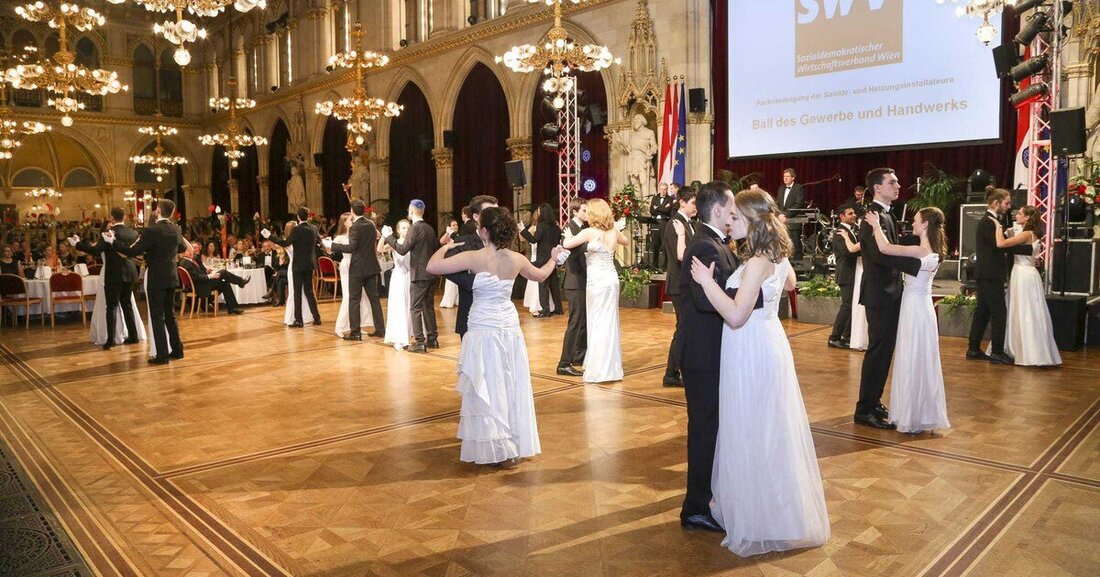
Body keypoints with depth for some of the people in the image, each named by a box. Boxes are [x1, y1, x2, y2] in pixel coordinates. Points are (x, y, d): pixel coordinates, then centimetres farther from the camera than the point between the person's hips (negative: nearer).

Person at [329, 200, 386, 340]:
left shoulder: (355, 227, -15)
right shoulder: (371, 224, 6)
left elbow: (351, 248, -21)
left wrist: (332, 245, -15)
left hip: (357, 268, -7)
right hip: (371, 267, 7)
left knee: (354, 300, 0)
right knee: (374, 297, 11)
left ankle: (355, 332, -1)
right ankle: (380, 329, 12)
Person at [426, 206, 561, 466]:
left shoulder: (474, 258, -15)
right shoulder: (516, 259, 0)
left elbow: (432, 266, -16)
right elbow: (540, 275, 20)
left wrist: (444, 247, 5)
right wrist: (553, 259, 41)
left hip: (484, 330, -5)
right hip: (509, 328, 5)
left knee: (488, 391, 4)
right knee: (511, 388, 15)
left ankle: (499, 450, 8)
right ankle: (517, 444, 25)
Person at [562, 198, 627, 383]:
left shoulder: (589, 232, -13)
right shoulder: (614, 231, 5)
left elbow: (567, 244, -12)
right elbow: (625, 241, 25)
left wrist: (568, 235, 7)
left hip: (596, 280, -6)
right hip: (611, 278, 6)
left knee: (597, 322, 1)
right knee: (610, 321, 12)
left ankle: (599, 369, 3)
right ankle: (611, 366, 21)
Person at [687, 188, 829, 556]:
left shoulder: (758, 262, -22)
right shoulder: (776, 255, 7)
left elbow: (736, 316, -29)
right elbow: (790, 283, 29)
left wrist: (707, 280, -24)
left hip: (753, 350, -10)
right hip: (767, 343, 10)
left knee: (754, 433, 2)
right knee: (769, 433, 21)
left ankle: (760, 522, 16)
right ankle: (783, 512, 37)